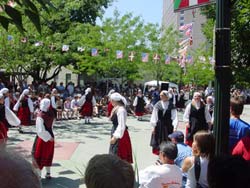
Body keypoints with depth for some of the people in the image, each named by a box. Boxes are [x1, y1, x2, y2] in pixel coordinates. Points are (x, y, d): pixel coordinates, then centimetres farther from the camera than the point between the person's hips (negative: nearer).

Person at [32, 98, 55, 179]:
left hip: (43, 138, -5)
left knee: (39, 156, 10)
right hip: (50, 136, 5)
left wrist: (48, 137, -16)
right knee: (48, 155, 20)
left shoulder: (40, 116, -25)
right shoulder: (51, 114, -9)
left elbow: (41, 131, -26)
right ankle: (48, 173, 30)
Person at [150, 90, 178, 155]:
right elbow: (154, 116, 2)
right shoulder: (158, 105, -1)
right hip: (159, 126, 1)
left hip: (168, 126, -1)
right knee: (159, 142, 6)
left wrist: (175, 127, -13)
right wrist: (154, 126, -1)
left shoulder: (171, 105, -3)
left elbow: (174, 117, -5)